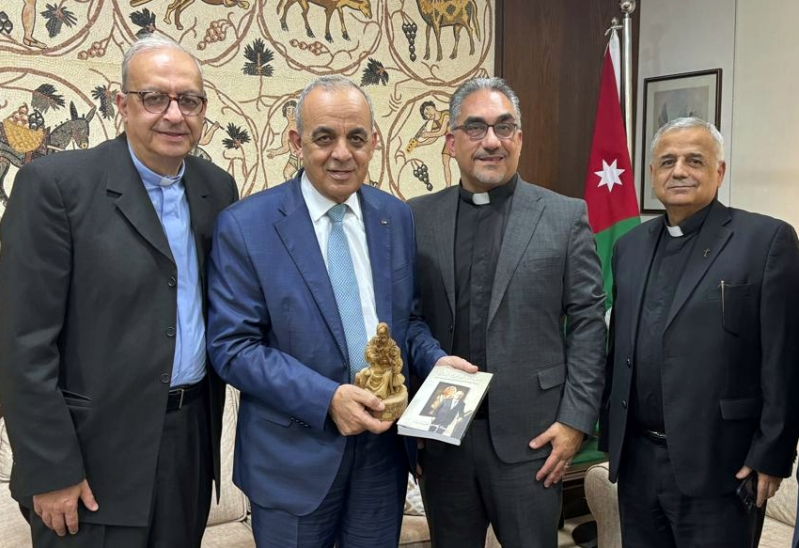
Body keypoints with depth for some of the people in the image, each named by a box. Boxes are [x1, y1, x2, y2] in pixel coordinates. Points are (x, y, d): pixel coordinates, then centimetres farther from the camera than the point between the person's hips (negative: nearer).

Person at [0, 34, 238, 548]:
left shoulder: (218, 188, 4)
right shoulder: (56, 183, -12)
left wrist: (211, 420, 7)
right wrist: (51, 470, -13)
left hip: (193, 435, 5)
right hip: (97, 450, -5)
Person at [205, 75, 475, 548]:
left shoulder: (397, 217, 3)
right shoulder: (245, 226, -11)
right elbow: (232, 346, -13)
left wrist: (434, 360, -9)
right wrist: (326, 398, -22)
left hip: (384, 444, 4)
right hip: (294, 456, -3)